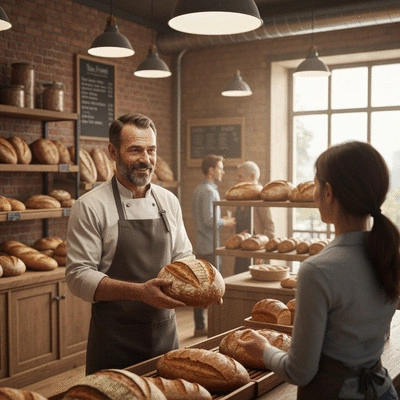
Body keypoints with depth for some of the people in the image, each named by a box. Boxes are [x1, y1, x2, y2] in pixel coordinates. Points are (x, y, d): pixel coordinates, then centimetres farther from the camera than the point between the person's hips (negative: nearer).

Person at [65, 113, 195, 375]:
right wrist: (140, 292, -25)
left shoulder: (169, 201, 6)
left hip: (165, 331, 5)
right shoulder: (90, 207, -10)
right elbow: (79, 276, -14)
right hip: (114, 339, -4)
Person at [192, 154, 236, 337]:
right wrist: (225, 222, -7)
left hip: (201, 246, 9)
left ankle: (199, 326, 18)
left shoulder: (198, 189, 13)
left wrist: (221, 220, 12)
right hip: (210, 247, -9)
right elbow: (209, 220, -23)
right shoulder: (209, 191, -16)